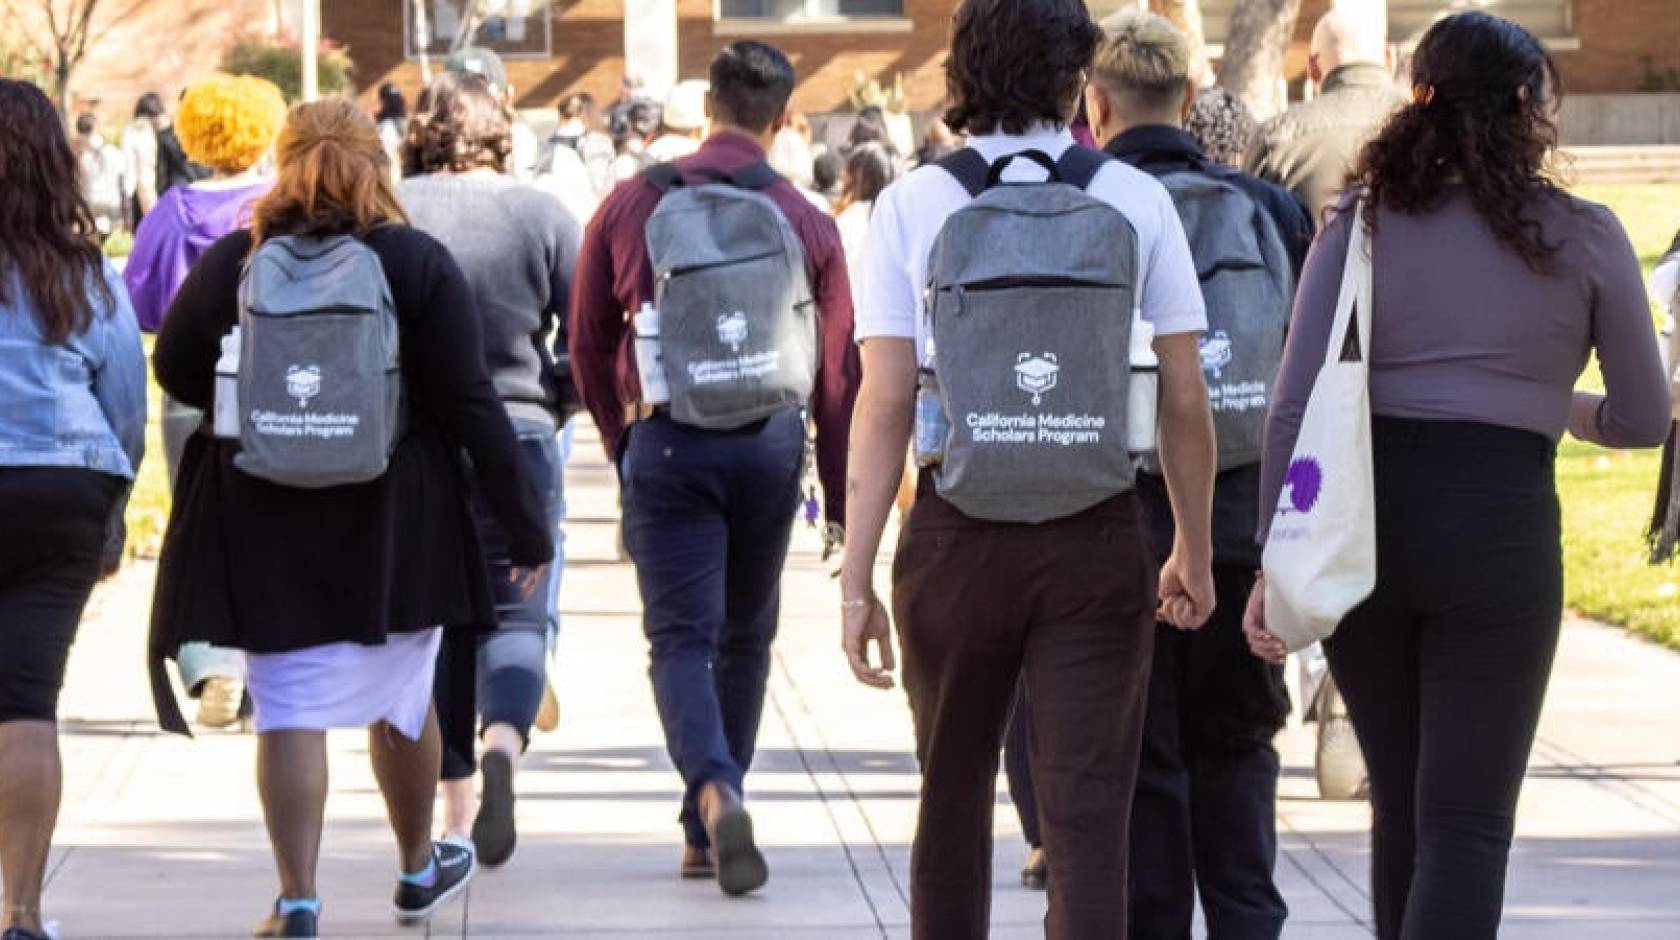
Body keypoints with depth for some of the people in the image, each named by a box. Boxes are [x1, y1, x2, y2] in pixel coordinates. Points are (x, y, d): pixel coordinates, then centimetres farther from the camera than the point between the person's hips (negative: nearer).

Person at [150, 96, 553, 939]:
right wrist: (525, 524, -2)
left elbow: (176, 372, 5)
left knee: (289, 709, 1)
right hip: (394, 521, 0)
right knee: (400, 696, 17)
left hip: (262, 520, 0)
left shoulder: (233, 261, -3)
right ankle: (418, 869, 34)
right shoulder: (418, 263, -5)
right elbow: (470, 404, -7)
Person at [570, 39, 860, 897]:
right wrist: (842, 503, 11)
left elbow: (588, 343, 9)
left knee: (681, 639, -2)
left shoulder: (631, 206, 2)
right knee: (745, 638, 16)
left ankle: (717, 793, -28)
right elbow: (837, 374, 3)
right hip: (770, 442, 1)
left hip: (666, 442, -1)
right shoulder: (808, 223, 2)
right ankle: (704, 833, 23)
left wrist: (622, 445, 24)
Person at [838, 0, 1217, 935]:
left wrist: (858, 578, -4)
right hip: (1099, 534, 0)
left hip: (958, 535, 1)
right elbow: (1187, 401, 2)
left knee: (954, 798, 18)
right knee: (1088, 815, 0)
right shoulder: (1136, 200, 0)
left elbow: (884, 403, -6)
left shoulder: (914, 205, -2)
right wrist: (1195, 551, 15)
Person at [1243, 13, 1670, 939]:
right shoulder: (1582, 237, 1)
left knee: (1400, 802, 19)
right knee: (1466, 823, -3)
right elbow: (1644, 420, 8)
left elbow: (1293, 405, -2)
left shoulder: (1362, 223, 5)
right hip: (1501, 527, -3)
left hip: (1363, 524, 3)